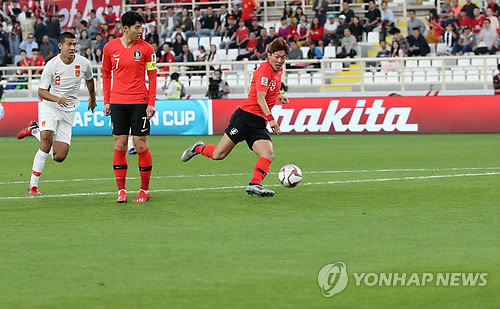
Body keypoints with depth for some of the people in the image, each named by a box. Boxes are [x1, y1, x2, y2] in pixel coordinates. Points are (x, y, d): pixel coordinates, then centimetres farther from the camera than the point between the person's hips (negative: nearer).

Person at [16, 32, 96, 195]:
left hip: (68, 111, 4)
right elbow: (41, 92, -12)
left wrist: (92, 98, 33)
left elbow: (89, 79, 19)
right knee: (47, 141, -28)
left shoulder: (84, 63, -5)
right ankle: (33, 185, -18)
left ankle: (35, 130, 24)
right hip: (49, 106, -4)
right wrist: (57, 99, -31)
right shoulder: (51, 65, -14)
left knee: (59, 156, -3)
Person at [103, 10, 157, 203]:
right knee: (119, 146, 2)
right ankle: (121, 191, 8)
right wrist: (106, 101, 8)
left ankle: (145, 190, 9)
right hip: (117, 102, 2)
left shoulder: (146, 49, -1)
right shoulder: (110, 48, 3)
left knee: (141, 145, -1)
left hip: (139, 102, -2)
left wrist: (151, 103, -6)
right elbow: (106, 74, 13)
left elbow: (152, 76, 1)